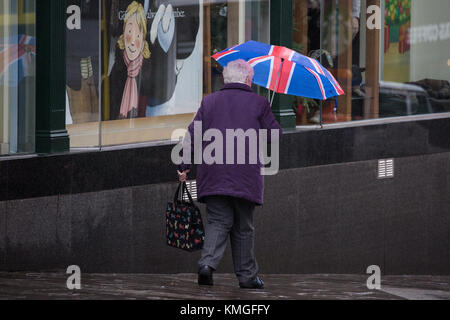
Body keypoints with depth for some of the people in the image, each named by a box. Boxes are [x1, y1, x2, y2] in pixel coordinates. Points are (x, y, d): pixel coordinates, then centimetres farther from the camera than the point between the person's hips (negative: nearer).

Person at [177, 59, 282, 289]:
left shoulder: (209, 102, 9)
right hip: (246, 176, -2)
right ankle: (246, 276, 13)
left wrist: (184, 165, 10)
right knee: (243, 227, 9)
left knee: (218, 222, 4)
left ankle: (207, 263, -20)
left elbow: (192, 134, 6)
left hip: (213, 175, 2)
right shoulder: (258, 103, 1)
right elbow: (275, 134, 6)